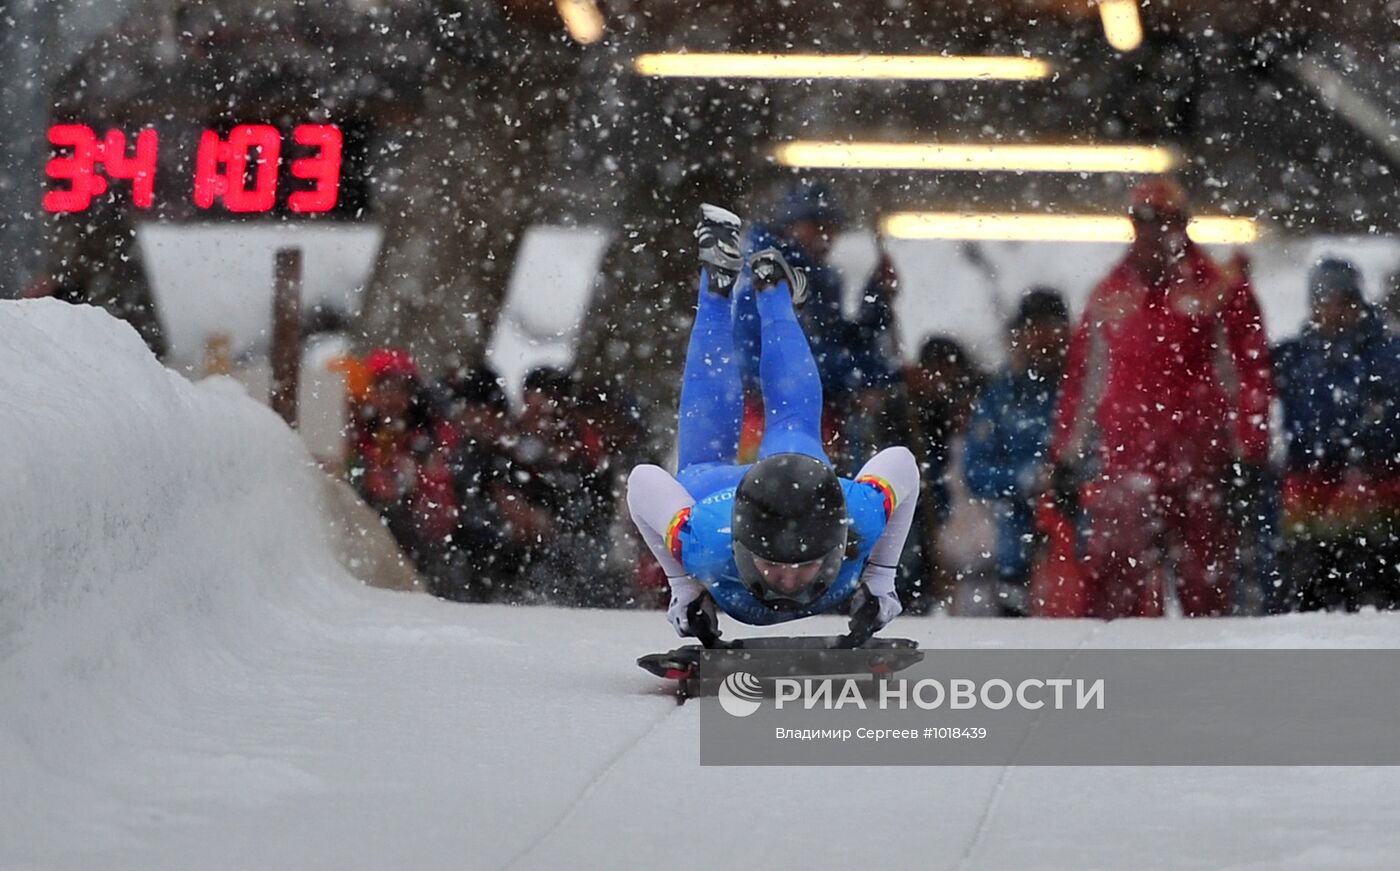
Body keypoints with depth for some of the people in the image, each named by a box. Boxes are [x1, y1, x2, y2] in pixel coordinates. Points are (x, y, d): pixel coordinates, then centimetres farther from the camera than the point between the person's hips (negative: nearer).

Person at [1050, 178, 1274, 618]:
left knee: (1205, 582, 1)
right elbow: (1081, 379, 18)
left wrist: (1247, 456, -4)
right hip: (1124, 462, 2)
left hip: (1199, 461, -2)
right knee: (1113, 580, -6)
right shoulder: (1110, 296, 15)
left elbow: (1249, 375, 2)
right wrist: (1067, 456, 14)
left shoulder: (1219, 291, 4)